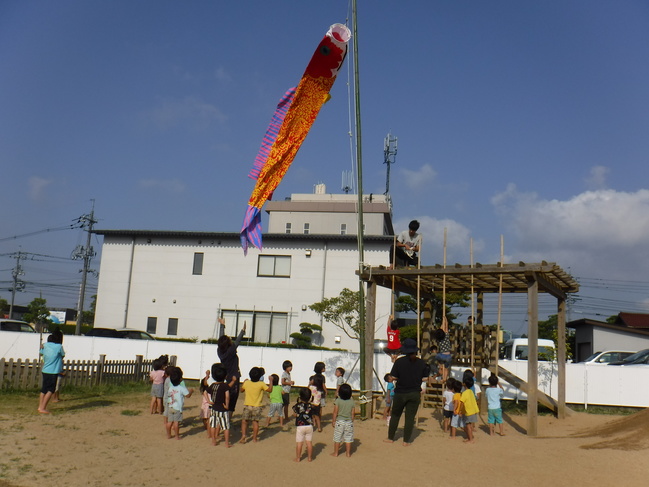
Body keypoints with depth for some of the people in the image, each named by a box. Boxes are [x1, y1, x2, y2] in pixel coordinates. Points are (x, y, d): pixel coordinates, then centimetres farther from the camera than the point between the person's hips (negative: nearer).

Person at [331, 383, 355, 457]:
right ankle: (348, 453, 17)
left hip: (339, 421, -2)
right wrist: (352, 421, 14)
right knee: (348, 438, 11)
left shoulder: (337, 401, -12)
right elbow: (352, 413, 1)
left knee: (337, 438, 8)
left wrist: (333, 421, 1)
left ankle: (335, 453, 16)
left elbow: (335, 412, -10)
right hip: (349, 422, 2)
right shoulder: (351, 401, -4)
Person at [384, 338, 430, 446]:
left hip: (400, 393, -1)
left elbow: (393, 377, -8)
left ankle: (390, 438, 23)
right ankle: (406, 441, 9)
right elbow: (425, 378, 1)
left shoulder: (399, 361, -11)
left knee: (395, 415, 15)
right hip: (415, 393, 1)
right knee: (410, 417, 6)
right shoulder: (421, 363, -4)